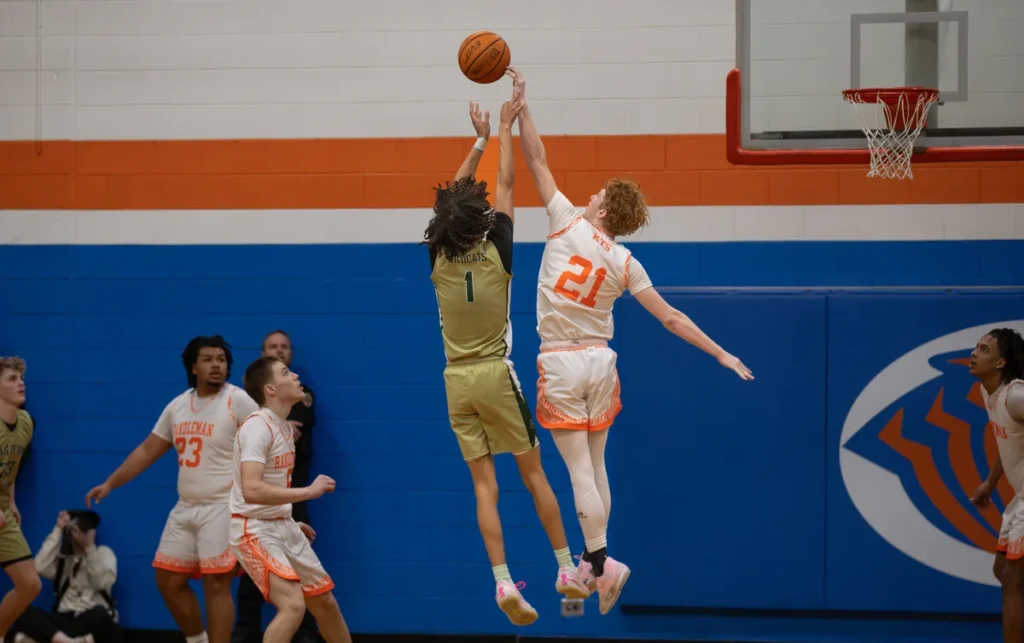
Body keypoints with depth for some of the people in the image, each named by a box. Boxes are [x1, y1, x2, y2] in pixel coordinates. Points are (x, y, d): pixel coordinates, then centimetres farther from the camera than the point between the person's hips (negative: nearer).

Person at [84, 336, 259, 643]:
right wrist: (109, 484, 15)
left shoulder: (238, 401, -9)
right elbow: (147, 450, 18)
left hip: (222, 507, -7)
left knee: (216, 583, -9)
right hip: (185, 508, 7)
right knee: (169, 580, 9)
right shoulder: (177, 406, 10)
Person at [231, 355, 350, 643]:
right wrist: (309, 491, -28)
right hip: (254, 529, -9)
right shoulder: (258, 426, -20)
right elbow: (251, 490, -33)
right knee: (293, 606, -25)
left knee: (324, 601, 14)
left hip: (282, 527, 9)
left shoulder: (284, 426, 10)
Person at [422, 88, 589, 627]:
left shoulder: (438, 260, -3)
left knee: (484, 485, 0)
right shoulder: (497, 254, -10)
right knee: (534, 472, 8)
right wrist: (504, 131, 10)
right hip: (496, 376, -2)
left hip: (457, 380, 2)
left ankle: (503, 581, -10)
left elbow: (453, 197, 11)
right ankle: (566, 569, 12)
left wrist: (480, 139, 17)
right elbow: (505, 186, -1)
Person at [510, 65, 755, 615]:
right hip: (601, 363, 4)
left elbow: (537, 161, -6)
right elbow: (671, 318, 1)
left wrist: (520, 101, -1)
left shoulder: (568, 223, -8)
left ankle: (601, 561, -14)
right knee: (595, 464, 13)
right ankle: (593, 561, 18)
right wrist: (722, 354, 8)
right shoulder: (625, 263, 1)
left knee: (579, 469, -5)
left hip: (560, 365, -4)